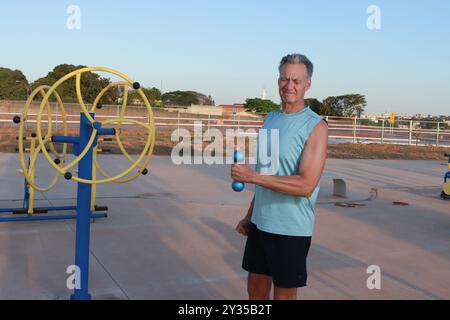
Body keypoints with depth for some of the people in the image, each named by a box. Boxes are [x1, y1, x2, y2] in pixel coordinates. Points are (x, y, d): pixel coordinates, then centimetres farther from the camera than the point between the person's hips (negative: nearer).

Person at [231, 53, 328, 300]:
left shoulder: (316, 127, -13)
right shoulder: (270, 119, 9)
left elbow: (306, 185, -23)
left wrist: (251, 176, -25)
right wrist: (250, 216, 17)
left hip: (291, 229, -6)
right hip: (260, 224, 6)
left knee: (284, 295, 7)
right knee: (256, 289, 16)